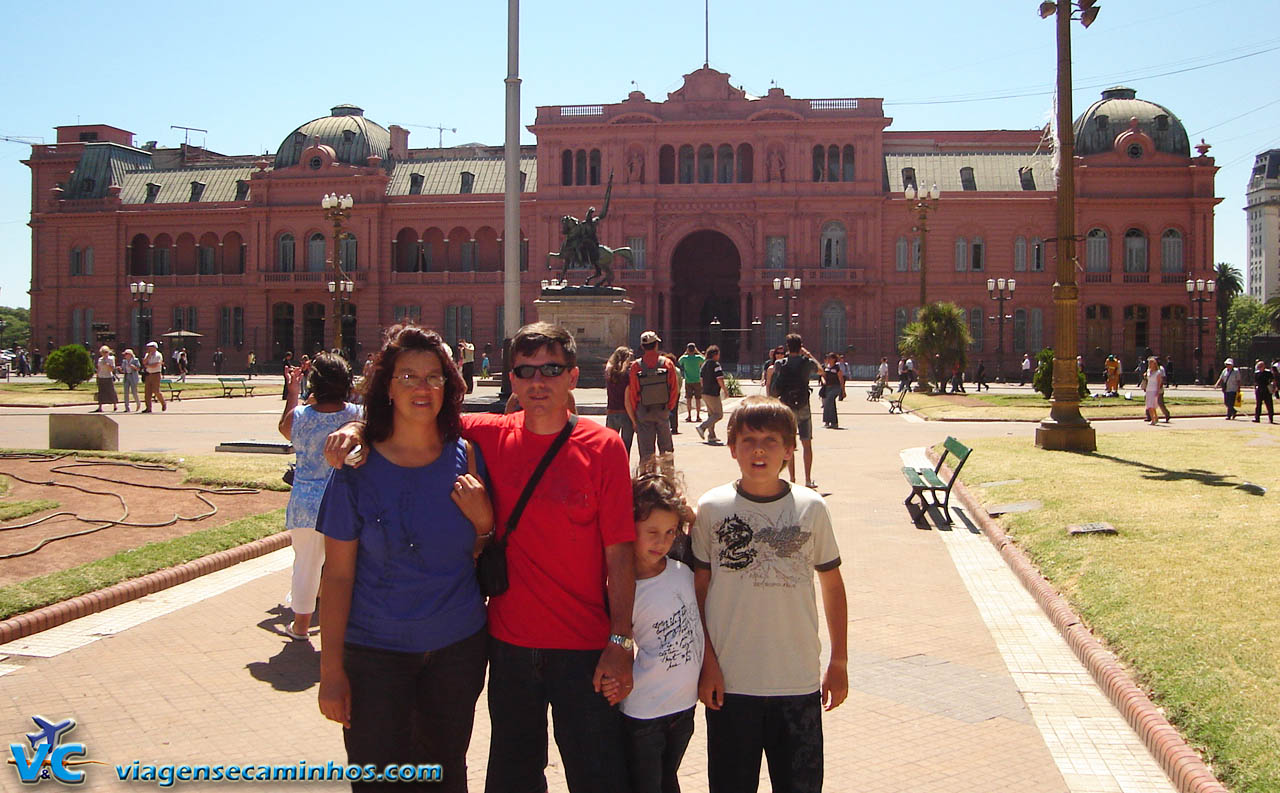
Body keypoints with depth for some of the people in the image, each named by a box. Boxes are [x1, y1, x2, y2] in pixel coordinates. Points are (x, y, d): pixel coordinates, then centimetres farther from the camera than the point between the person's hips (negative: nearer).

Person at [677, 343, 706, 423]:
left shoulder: (684, 358, -8)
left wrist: (685, 353, 12)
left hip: (688, 381, 0)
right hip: (697, 381, 0)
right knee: (698, 399, 6)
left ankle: (689, 416, 3)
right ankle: (698, 416, 7)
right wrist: (698, 352, 11)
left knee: (688, 399, 5)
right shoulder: (698, 358, -8)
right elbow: (705, 360, 13)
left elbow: (679, 361, 15)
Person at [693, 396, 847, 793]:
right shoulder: (711, 508, -4)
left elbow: (832, 585, 8)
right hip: (729, 682, -1)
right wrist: (707, 663, -3)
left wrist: (839, 661, 9)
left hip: (799, 684, 1)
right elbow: (697, 589, 1)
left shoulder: (811, 508, -1)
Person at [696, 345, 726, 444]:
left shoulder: (704, 364, 12)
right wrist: (724, 390, -5)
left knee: (711, 414, 15)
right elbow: (720, 380, -18)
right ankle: (702, 427, -15)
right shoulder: (716, 364, -14)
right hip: (713, 394, -9)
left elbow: (701, 379, 16)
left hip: (705, 393, 9)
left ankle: (711, 436, 14)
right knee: (718, 414, -2)